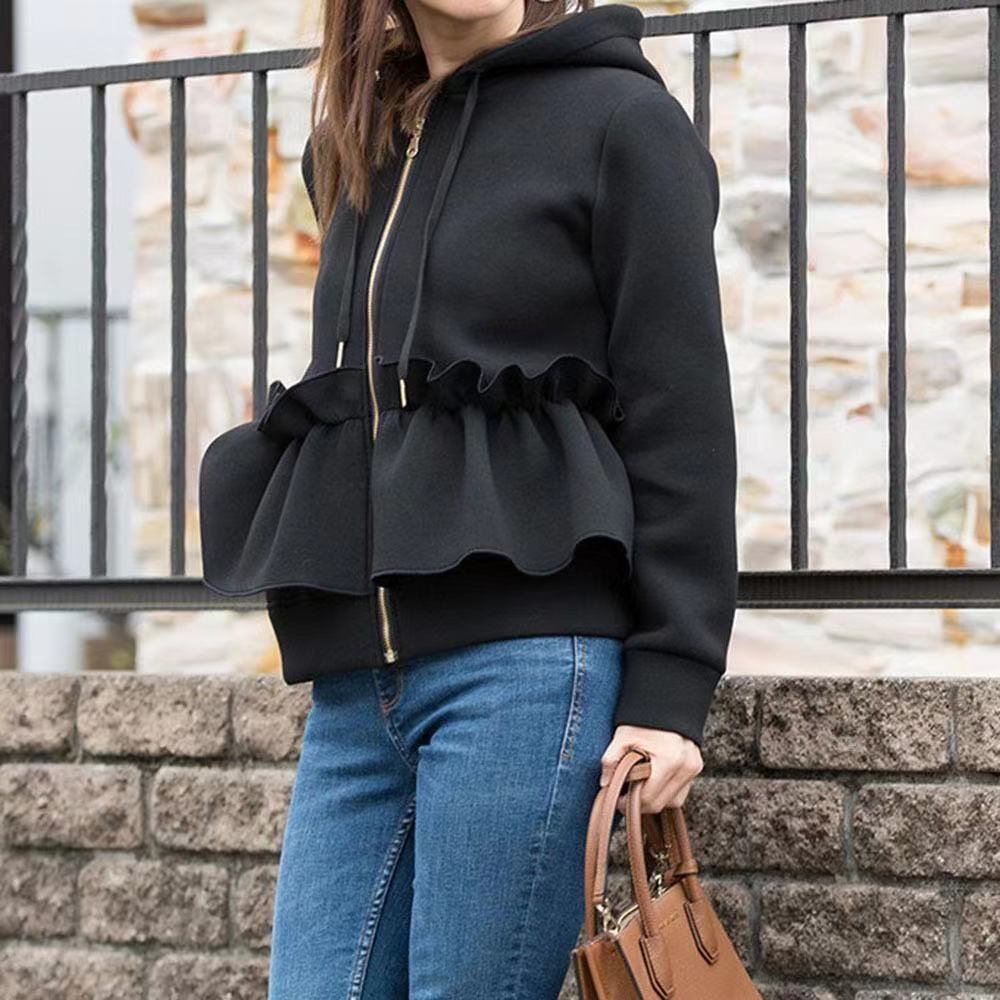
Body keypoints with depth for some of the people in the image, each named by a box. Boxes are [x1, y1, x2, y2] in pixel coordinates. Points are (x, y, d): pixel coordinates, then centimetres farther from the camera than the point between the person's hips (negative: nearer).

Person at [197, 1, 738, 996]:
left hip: (527, 660, -6)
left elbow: (680, 413, -5)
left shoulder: (619, 118, 1)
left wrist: (669, 685, -11)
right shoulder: (354, 150, 19)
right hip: (354, 680, 6)